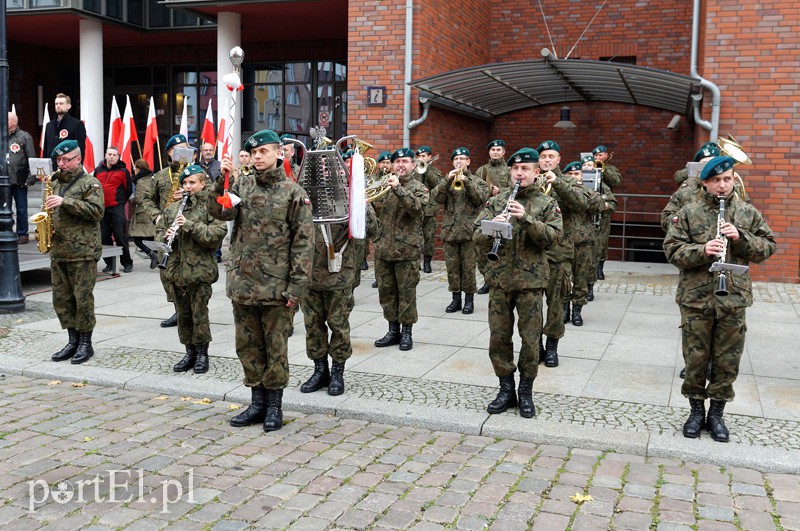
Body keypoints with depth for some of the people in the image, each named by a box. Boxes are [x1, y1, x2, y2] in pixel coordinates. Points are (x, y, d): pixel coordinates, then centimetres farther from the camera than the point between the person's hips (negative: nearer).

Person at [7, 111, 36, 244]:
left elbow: (31, 158, -4)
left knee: (21, 208, 4)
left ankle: (22, 234, 13)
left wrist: (31, 178, -11)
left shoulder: (25, 137, -1)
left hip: (19, 180, -4)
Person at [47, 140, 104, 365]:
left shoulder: (90, 183, -3)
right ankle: (73, 341, 20)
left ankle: (85, 344, 8)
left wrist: (65, 202, -21)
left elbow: (96, 211, -16)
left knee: (83, 299, -2)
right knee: (61, 299, 10)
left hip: (83, 252, -7)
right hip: (58, 251, 7)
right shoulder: (55, 183, 18)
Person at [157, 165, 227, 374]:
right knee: (183, 314, 13)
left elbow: (218, 232, -17)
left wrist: (190, 225, -22)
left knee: (199, 314, 1)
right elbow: (159, 231, 15)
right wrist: (165, 236, -8)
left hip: (199, 270, -5)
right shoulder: (172, 208, 12)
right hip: (176, 269, 6)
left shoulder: (210, 206, -5)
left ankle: (202, 353, 15)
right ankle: (190, 352, 25)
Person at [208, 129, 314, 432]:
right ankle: (258, 401, 27)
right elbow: (220, 212, -5)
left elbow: (303, 242, -7)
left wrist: (296, 286, -12)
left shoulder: (293, 192, -5)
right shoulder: (242, 184, 8)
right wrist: (222, 180, -17)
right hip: (242, 283, 5)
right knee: (247, 345, 13)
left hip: (275, 286, -5)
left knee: (275, 347, 6)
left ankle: (274, 405, 20)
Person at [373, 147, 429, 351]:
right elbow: (377, 213, 17)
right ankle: (393, 330, 22)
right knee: (386, 291, 10)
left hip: (406, 249, -4)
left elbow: (416, 207, -20)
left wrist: (398, 188, -28)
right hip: (384, 248, 5)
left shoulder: (419, 188, 0)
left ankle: (406, 332, 13)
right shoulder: (385, 186, 13)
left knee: (406, 292, 1)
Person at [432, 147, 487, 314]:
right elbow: (437, 197, -3)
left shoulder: (477, 181, 7)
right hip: (450, 230, 3)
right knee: (452, 266, 6)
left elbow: (481, 198, -10)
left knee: (468, 266, 0)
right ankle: (456, 298, 16)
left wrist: (467, 181, -18)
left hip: (469, 230, -3)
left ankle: (469, 299, 9)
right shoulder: (447, 180, 13)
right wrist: (447, 180, -14)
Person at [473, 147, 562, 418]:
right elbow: (477, 236, 2)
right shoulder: (496, 201, 9)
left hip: (530, 279, -2)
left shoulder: (547, 204, 4)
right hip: (499, 278, 2)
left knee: (530, 339, 3)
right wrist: (492, 226, -19)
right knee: (498, 337, 6)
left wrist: (526, 218, -23)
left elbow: (553, 236, -11)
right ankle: (506, 389, 21)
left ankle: (526, 392, 18)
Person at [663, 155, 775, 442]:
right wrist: (702, 250, -22)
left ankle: (716, 413, 25)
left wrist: (741, 238, -12)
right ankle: (696, 411, 25)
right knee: (695, 358, 7)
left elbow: (767, 247, 5)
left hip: (734, 298, 2)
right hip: (696, 298, -1)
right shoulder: (688, 213, -1)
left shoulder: (749, 213, 6)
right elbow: (673, 250, -5)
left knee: (727, 361, 9)